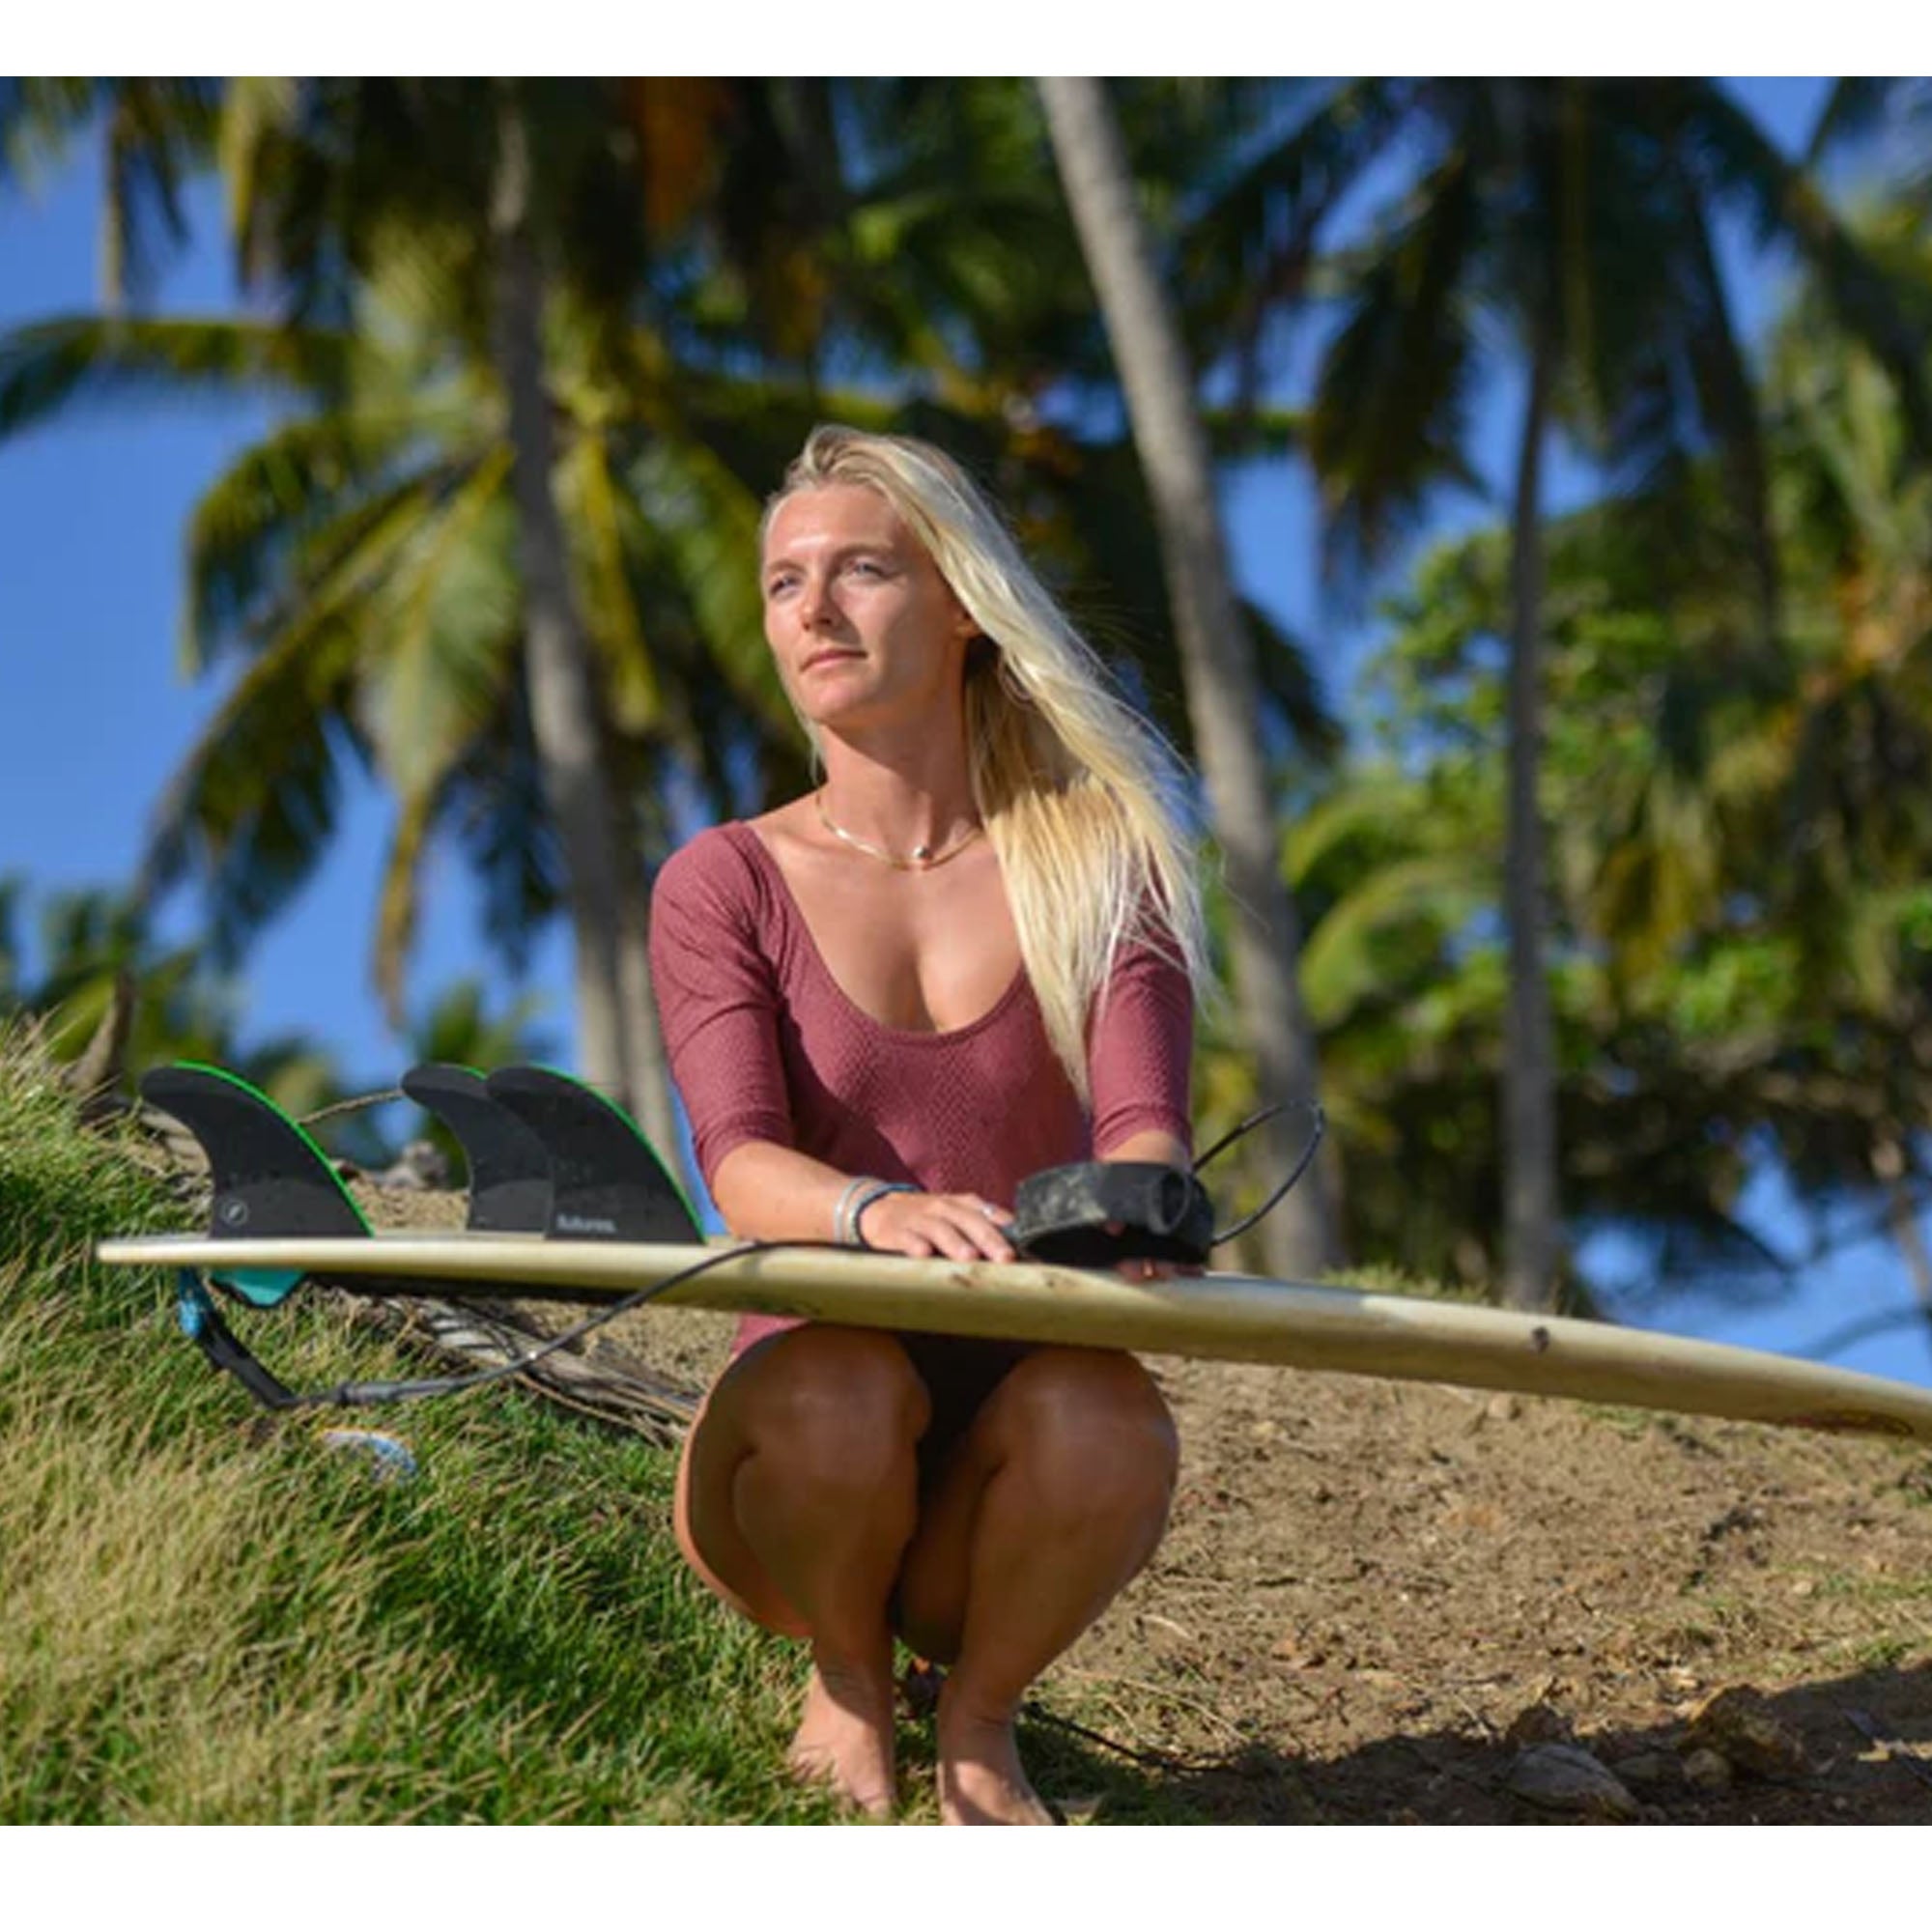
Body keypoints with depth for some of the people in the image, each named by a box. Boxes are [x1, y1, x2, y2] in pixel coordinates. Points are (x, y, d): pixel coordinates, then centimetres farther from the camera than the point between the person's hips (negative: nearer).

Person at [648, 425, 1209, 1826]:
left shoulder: (1100, 864, 4)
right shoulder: (725, 885, 2)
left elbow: (1144, 1121, -11)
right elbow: (741, 1165, -14)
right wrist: (880, 1211, -38)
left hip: (1005, 1488, 1)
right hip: (802, 1449, 0)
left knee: (1102, 1417, -33)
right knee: (838, 1386, -34)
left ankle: (981, 1715, 0)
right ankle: (849, 1680, 0)